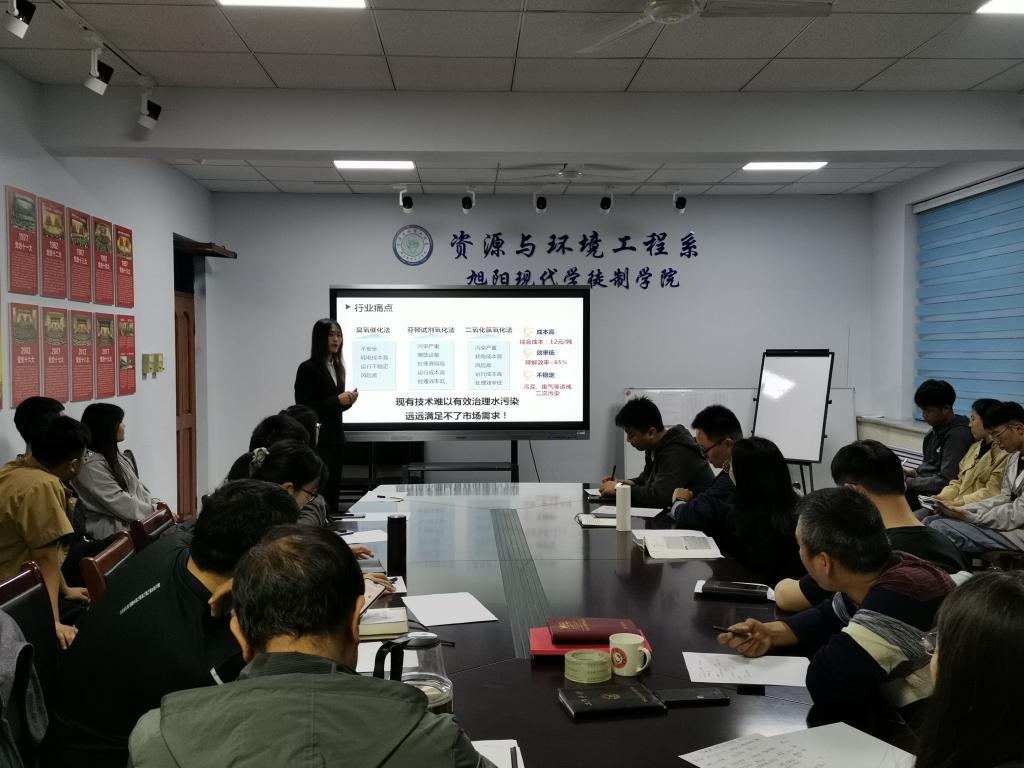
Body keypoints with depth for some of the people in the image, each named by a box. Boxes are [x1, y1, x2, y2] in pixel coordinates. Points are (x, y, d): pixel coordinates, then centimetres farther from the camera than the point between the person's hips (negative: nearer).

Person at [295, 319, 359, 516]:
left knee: (334, 491, 7)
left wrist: (348, 400, 0)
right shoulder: (308, 368, -8)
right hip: (317, 438, -7)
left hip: (336, 437, 7)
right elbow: (303, 407, -12)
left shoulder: (337, 368, 14)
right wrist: (337, 400, -16)